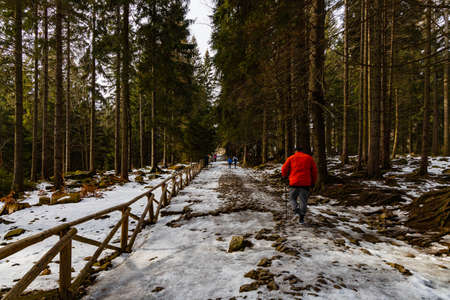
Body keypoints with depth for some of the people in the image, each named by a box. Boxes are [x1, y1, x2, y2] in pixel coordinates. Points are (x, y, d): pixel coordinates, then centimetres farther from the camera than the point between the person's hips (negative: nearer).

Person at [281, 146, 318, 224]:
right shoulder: (309, 158, 13)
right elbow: (314, 170, 11)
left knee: (292, 198, 14)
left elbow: (284, 169, 2)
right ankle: (301, 218, 6)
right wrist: (313, 182, 17)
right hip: (305, 183, 1)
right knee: (303, 201, 8)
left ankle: (296, 208, -14)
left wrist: (285, 176, 22)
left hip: (294, 182, -1)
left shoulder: (291, 158, 8)